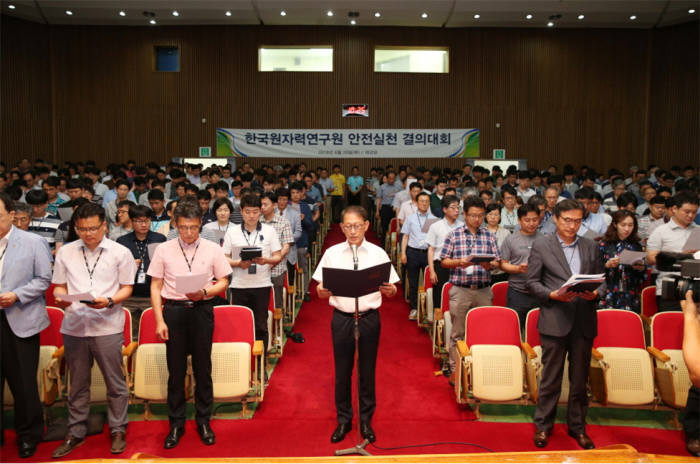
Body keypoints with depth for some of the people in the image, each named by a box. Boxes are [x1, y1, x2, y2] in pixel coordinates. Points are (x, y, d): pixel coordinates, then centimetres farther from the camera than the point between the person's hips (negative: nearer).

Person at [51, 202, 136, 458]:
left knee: (115, 382, 4)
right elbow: (59, 286, 14)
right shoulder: (65, 252, 10)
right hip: (73, 326, 3)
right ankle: (76, 432, 27)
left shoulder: (120, 253, 2)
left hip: (107, 326, -2)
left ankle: (118, 430, 19)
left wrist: (109, 301, -15)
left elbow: (127, 288, 3)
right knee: (77, 383, 13)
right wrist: (60, 298, -8)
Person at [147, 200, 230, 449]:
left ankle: (203, 421, 22)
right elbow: (155, 287, 4)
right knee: (176, 369, 6)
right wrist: (159, 320, -3)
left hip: (202, 309, 0)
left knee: (203, 368, 6)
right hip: (173, 309, 0)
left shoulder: (212, 249, 2)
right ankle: (176, 424, 20)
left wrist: (204, 292, -14)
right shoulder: (164, 250, 3)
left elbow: (223, 282, 5)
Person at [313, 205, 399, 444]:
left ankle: (366, 420, 29)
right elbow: (322, 292, 0)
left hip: (369, 317, 0)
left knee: (367, 370, 10)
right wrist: (321, 291, -23)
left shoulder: (378, 253, 0)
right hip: (341, 318, 0)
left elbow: (390, 291, -1)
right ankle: (343, 420, 29)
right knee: (342, 370, 10)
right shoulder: (332, 253, 1)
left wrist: (390, 290, -24)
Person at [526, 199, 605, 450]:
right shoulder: (541, 245, 0)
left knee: (580, 378, 13)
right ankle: (543, 425, 20)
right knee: (550, 378, 4)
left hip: (584, 321, 3)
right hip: (555, 320, -3)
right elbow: (532, 282, -1)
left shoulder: (591, 247, 10)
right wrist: (552, 294, -16)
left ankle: (577, 426, 28)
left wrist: (595, 292, -8)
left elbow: (601, 279, 13)